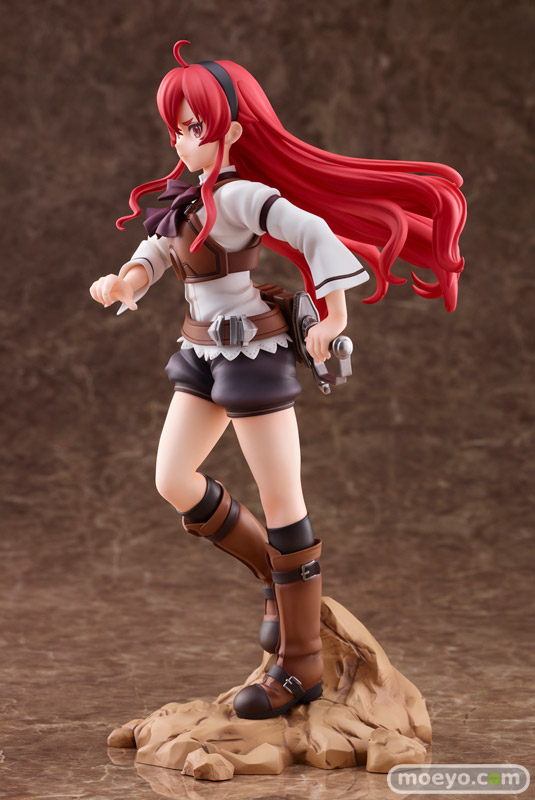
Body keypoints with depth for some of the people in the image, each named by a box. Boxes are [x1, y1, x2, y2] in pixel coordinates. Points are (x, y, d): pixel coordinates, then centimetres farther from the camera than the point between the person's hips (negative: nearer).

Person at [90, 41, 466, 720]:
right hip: (205, 354, 9)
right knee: (172, 482, 9)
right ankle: (280, 578, 26)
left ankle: (301, 665, 6)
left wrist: (333, 313, -32)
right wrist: (125, 282, -9)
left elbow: (313, 233, -30)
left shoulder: (236, 195, -19)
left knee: (279, 497, -2)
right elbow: (159, 249, 12)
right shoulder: (191, 195, 7)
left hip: (253, 353, -9)